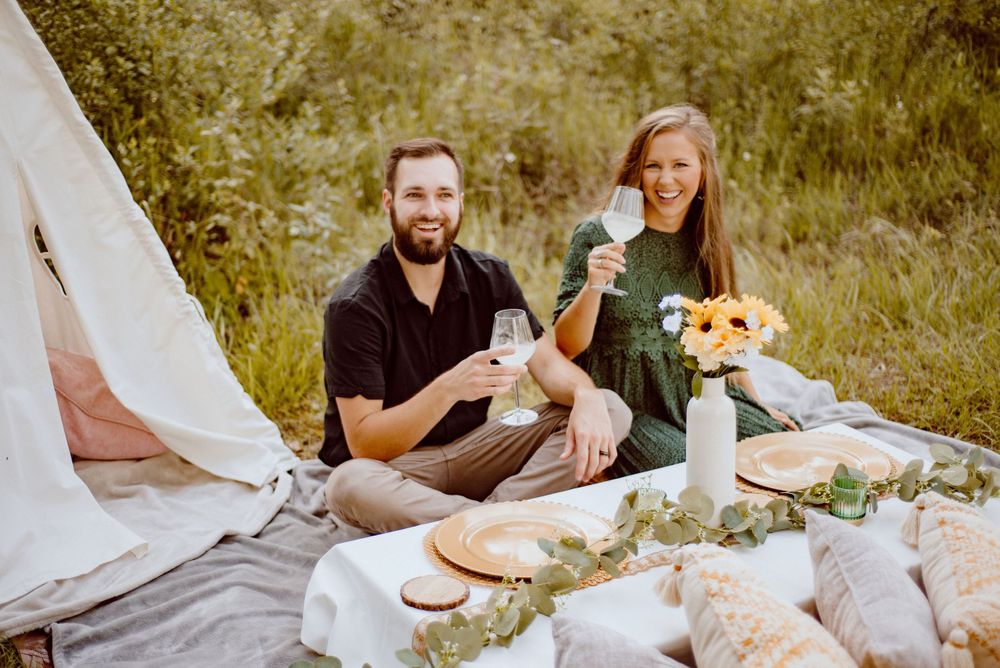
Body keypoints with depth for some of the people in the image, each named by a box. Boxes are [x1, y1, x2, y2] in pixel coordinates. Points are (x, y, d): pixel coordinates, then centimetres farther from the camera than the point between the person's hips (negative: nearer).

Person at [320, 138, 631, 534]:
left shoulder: (489, 277, -1)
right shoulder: (355, 306, -17)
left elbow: (548, 363, -3)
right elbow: (363, 444, -20)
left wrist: (587, 397, -28)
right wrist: (448, 389, -37)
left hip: (474, 448, 5)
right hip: (394, 465, -4)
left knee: (612, 410, -11)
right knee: (348, 486, -40)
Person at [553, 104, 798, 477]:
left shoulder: (707, 244, 7)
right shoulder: (599, 236, -8)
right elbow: (565, 347, -11)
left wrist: (759, 406, 15)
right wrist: (593, 286, -27)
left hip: (698, 399, 5)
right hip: (627, 409, -5)